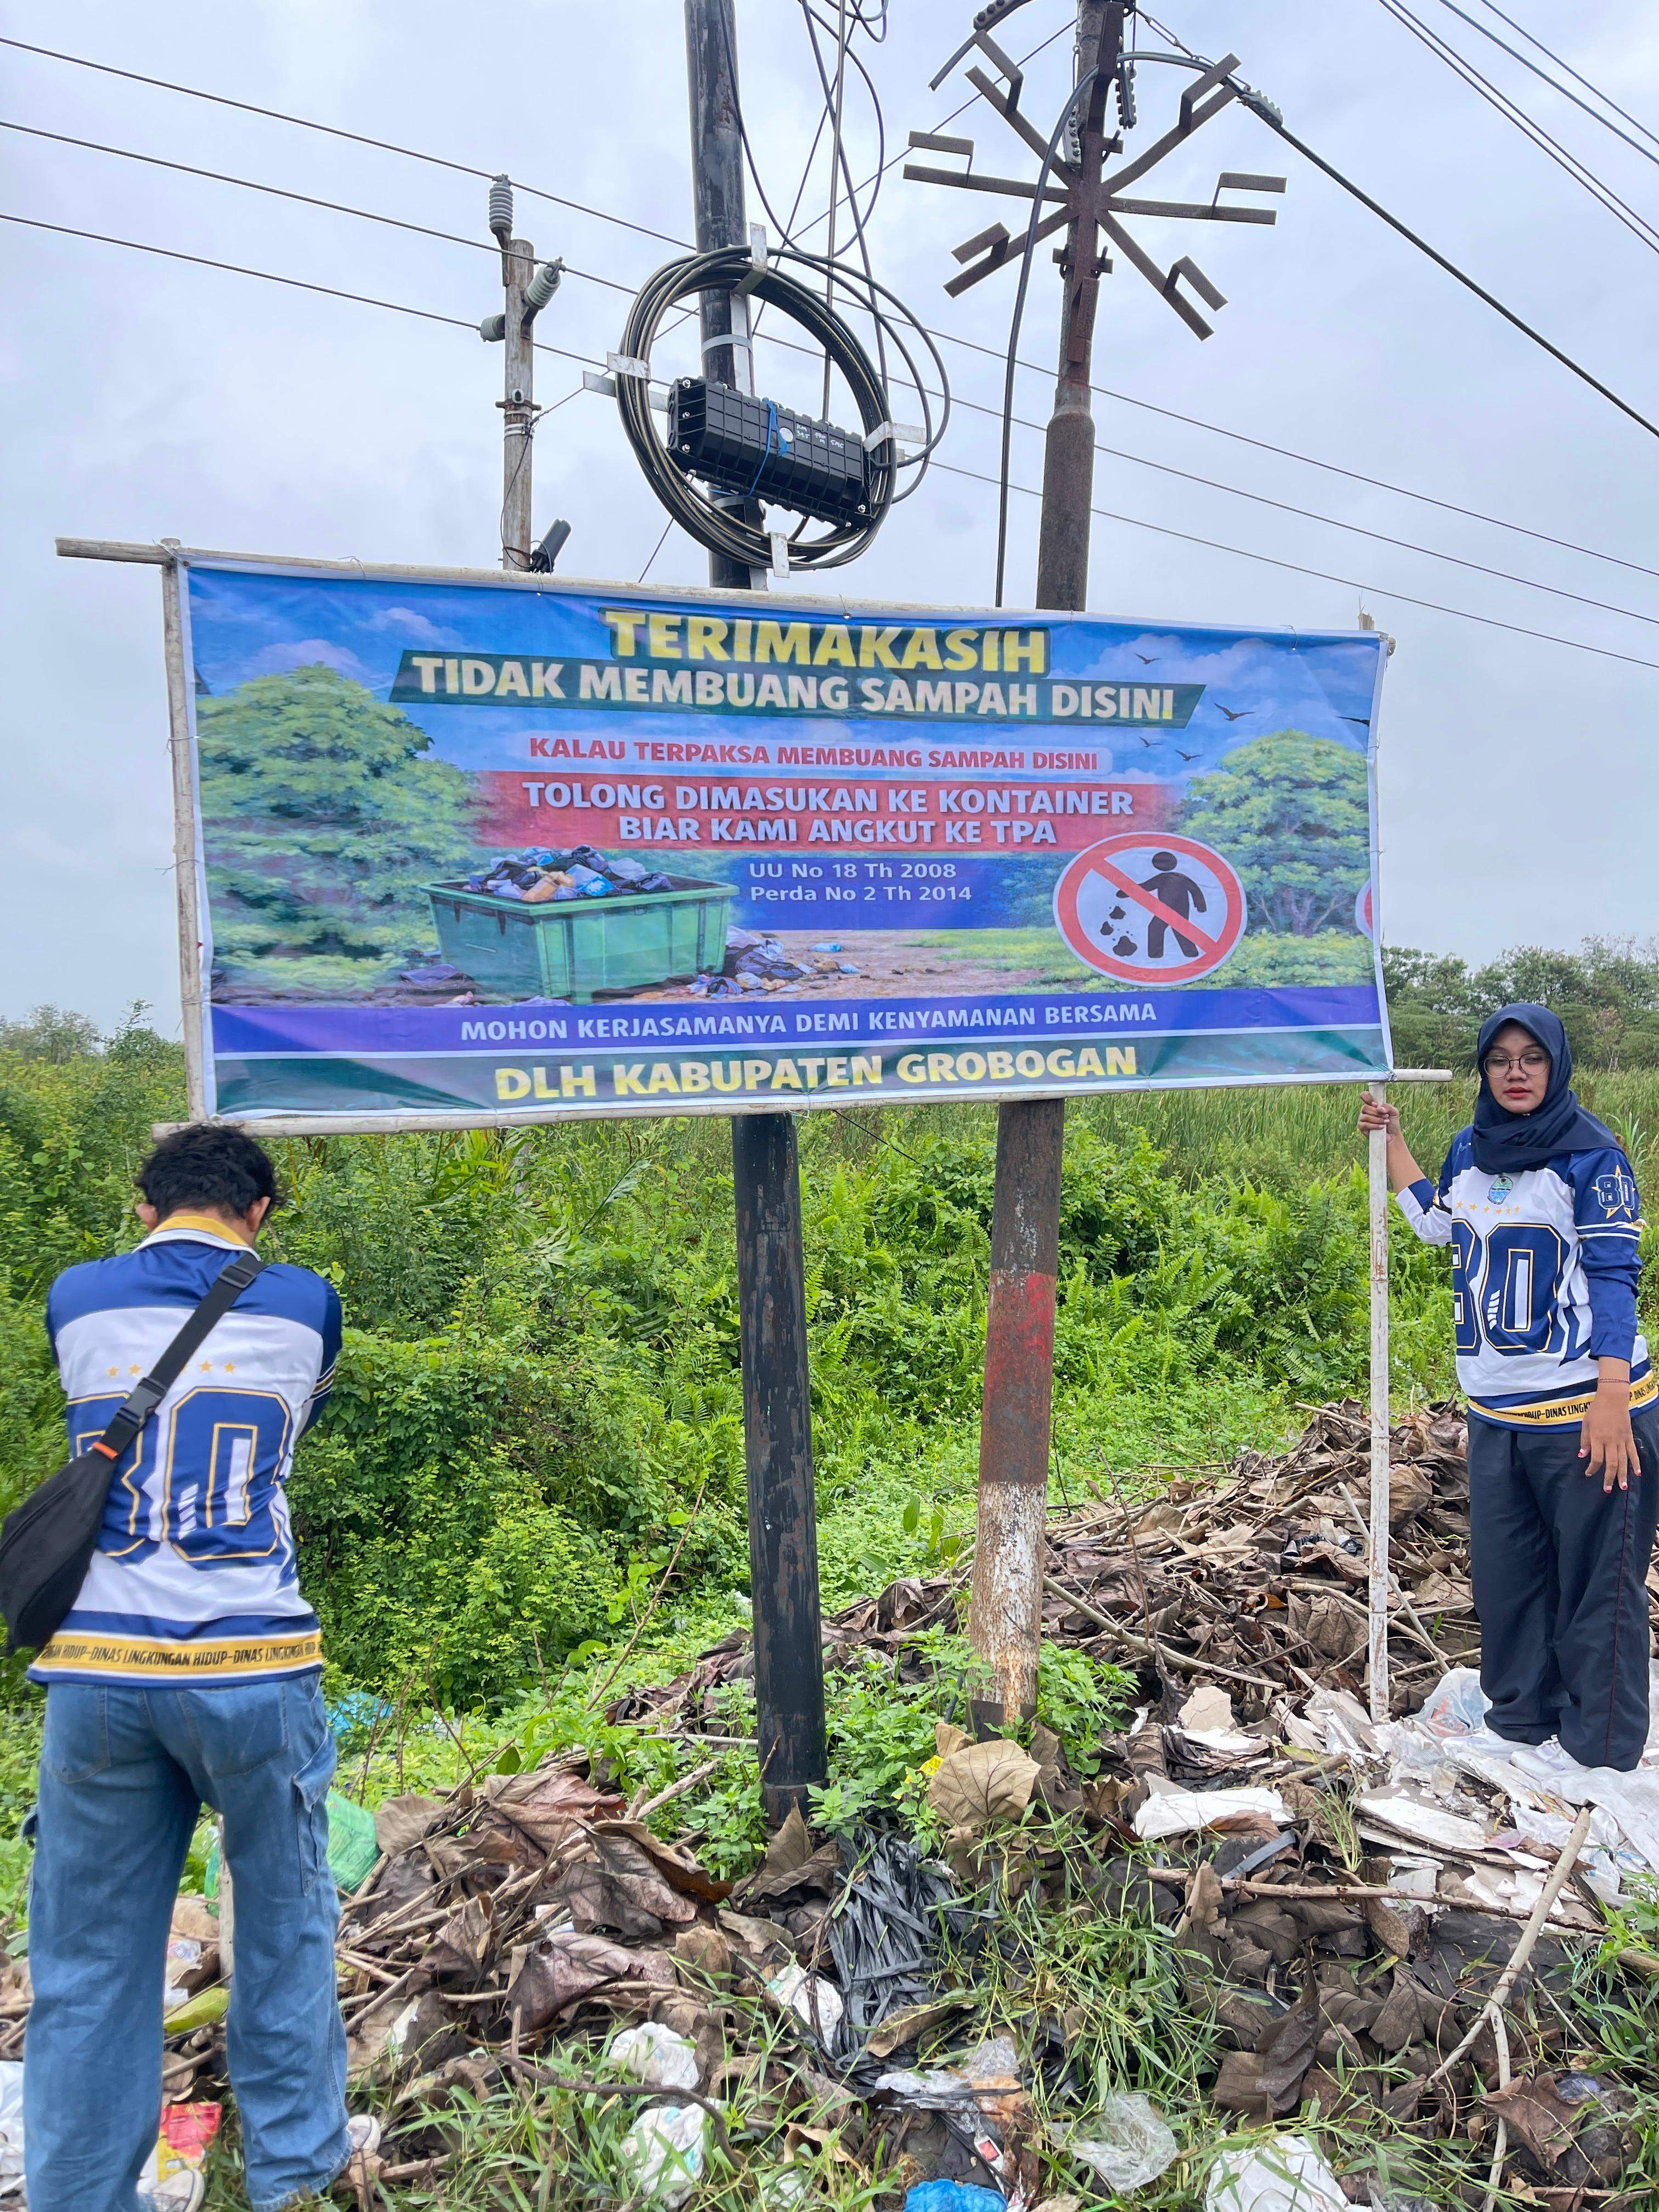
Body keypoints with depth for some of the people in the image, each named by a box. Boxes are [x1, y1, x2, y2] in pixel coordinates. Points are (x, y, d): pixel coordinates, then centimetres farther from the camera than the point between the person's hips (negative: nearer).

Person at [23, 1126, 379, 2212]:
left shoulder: (75, 1299, 4)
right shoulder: (303, 1303, 0)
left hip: (99, 1668, 1)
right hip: (251, 1667, -1)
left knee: (90, 1949, 14)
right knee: (284, 1917, 17)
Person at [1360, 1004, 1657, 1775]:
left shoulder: (1591, 1155, -8)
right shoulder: (1469, 1149, 9)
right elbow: (1438, 1225, 27)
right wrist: (1391, 1140, 23)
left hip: (1585, 1409, -6)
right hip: (1496, 1414, 6)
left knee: (1597, 1582, 4)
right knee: (1504, 1574, 14)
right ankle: (1523, 1724, 31)